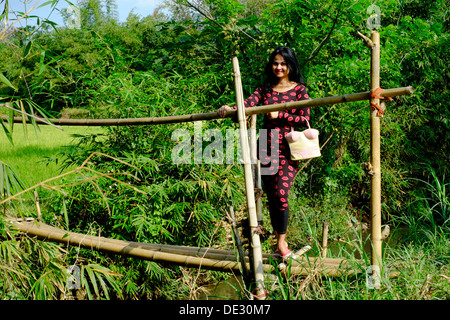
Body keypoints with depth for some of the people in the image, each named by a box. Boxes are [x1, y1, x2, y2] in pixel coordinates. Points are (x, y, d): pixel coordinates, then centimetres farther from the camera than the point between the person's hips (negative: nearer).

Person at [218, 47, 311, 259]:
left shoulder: (299, 89, 5)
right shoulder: (265, 88, 13)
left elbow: (305, 119, -2)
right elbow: (248, 104, -4)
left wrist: (279, 115, -11)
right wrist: (230, 109, -22)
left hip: (288, 148, -3)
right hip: (267, 146, 3)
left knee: (281, 193, -16)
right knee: (271, 197, 6)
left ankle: (281, 242, -3)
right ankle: (279, 242, 18)